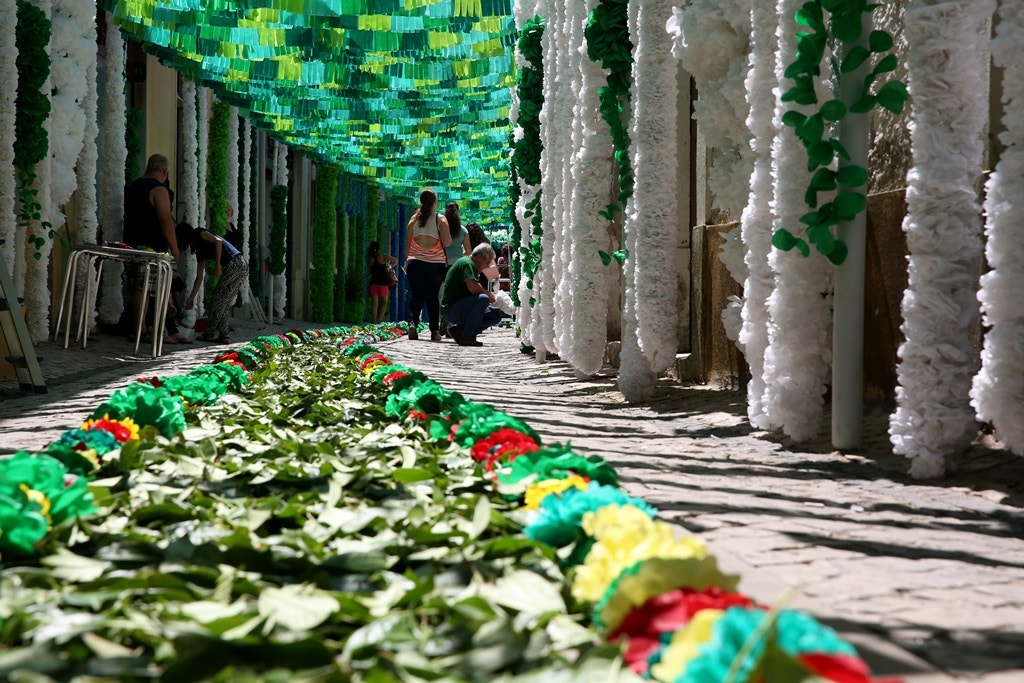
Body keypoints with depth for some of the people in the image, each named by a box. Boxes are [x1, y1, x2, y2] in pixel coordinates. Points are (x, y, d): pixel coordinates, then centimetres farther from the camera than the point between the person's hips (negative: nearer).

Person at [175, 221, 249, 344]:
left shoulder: (199, 233, 6)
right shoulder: (200, 250, 28)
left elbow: (218, 241, -12)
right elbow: (199, 277, 30)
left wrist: (217, 265, -13)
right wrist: (192, 297, 32)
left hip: (234, 264, -9)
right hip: (243, 266, 9)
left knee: (218, 299, 0)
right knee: (226, 303, 11)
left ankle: (209, 334, 5)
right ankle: (223, 335, 8)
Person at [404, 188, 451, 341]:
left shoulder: (414, 219, 6)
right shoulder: (440, 219, -3)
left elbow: (407, 243, 7)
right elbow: (447, 242, -11)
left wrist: (407, 261, 16)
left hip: (415, 263, 2)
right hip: (436, 264, -2)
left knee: (416, 296, 4)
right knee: (433, 297, 8)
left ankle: (413, 322, -19)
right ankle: (435, 331, 7)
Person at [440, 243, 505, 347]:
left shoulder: (471, 265, 21)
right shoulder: (467, 263, -12)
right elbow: (473, 288, -26)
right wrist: (491, 297, -13)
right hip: (451, 310, -10)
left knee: (496, 314, 4)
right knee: (483, 299, -32)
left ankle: (458, 329, 4)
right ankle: (467, 337, -24)